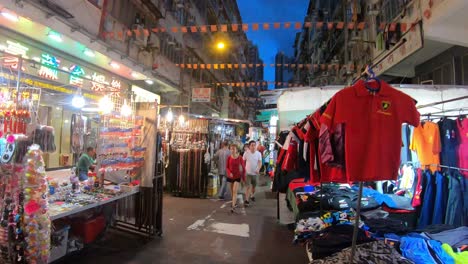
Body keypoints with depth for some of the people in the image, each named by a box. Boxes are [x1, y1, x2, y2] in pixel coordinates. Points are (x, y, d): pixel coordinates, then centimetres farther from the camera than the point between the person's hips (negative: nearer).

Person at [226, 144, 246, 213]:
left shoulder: (240, 158, -11)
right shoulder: (229, 157, -5)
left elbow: (243, 168, -3)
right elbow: (227, 167, 2)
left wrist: (243, 177, 0)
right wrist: (229, 173, -18)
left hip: (237, 176, -3)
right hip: (230, 176, 3)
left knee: (235, 191, -11)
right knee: (232, 191, 16)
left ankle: (233, 206, -9)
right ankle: (235, 202, 38)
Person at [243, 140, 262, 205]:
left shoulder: (258, 153, -5)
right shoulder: (246, 153, -8)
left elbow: (260, 162, -3)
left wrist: (258, 169, -19)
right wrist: (244, 169, -4)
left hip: (255, 173, 2)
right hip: (248, 173, -2)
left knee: (254, 186, 18)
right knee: (248, 187, -7)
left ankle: (252, 195, 43)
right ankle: (247, 200, -3)